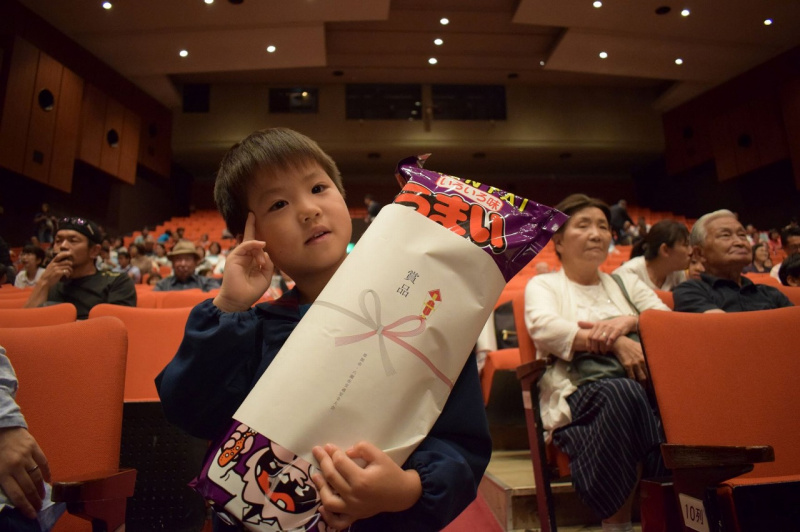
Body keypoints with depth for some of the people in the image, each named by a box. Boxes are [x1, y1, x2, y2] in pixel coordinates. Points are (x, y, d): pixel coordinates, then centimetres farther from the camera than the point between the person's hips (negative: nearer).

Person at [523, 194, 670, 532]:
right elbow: (544, 328, -8)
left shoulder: (626, 283, 28)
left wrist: (630, 321, -8)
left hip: (644, 383, 4)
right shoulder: (543, 285, 14)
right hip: (579, 392, -3)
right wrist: (614, 342, -17)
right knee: (621, 392, -37)